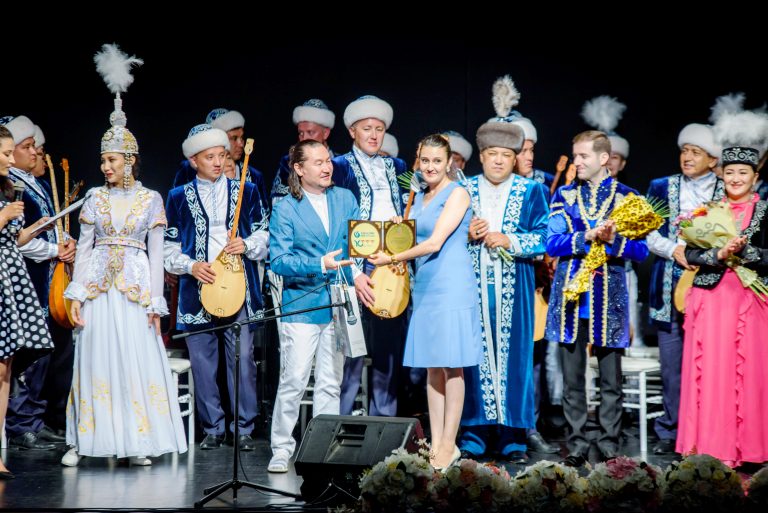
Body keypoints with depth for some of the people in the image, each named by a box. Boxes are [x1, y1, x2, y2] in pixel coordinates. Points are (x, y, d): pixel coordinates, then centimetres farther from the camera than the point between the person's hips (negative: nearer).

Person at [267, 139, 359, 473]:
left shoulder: (345, 199, 10)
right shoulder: (285, 209, -3)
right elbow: (279, 260, -10)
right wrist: (320, 265, -21)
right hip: (301, 304, -4)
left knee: (331, 383, 8)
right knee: (293, 380, -5)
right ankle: (282, 449, 6)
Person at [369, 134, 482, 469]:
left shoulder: (457, 194, -6)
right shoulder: (419, 198, 17)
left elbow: (435, 243, -15)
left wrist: (393, 258, -16)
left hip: (452, 288, -7)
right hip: (425, 288, 8)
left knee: (451, 368, -3)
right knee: (432, 367, 8)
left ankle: (449, 445, 1)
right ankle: (436, 444, 12)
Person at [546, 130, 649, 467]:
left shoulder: (627, 196, 3)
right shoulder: (564, 196, 8)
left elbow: (641, 251, 0)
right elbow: (552, 243, -2)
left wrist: (613, 239, -18)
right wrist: (589, 236, -15)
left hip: (609, 297, -1)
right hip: (571, 297, 1)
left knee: (611, 379, 3)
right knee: (572, 378, 4)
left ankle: (609, 446, 12)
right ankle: (577, 446, 13)